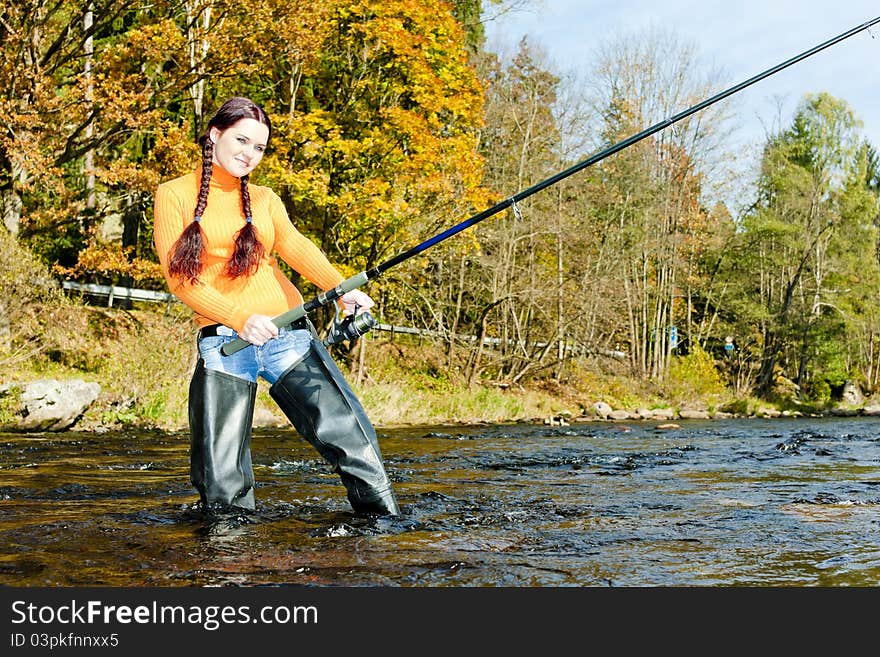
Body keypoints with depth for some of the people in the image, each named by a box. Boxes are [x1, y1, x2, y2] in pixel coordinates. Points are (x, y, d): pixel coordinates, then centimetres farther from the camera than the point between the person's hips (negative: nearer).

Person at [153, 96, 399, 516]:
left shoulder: (265, 200, 17)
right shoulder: (174, 195, 6)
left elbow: (296, 247, -2)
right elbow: (178, 276, -5)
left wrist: (341, 288, -23)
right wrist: (239, 319, -21)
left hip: (288, 335, 2)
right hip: (222, 341, -2)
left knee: (353, 441, -7)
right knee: (220, 484, -5)